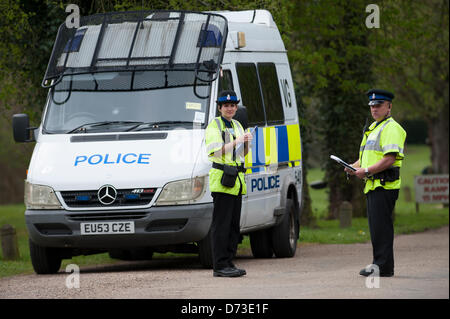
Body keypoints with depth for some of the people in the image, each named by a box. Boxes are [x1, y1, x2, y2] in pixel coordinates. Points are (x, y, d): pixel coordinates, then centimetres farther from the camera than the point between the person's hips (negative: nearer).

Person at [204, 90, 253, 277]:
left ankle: (228, 263, 13)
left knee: (234, 225, 8)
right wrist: (236, 141, -20)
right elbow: (216, 152, -14)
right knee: (221, 225, -9)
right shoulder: (214, 125, -4)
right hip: (221, 179, -8)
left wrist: (247, 143, 2)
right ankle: (220, 266, -10)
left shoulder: (237, 126, 19)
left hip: (237, 180, 8)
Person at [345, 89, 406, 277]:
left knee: (381, 226, -12)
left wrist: (367, 171, -20)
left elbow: (390, 159, -19)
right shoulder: (373, 128, 23)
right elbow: (367, 157, 29)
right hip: (373, 185, 10)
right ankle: (379, 264, 13)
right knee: (376, 226, 10)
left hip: (384, 185, -10)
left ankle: (383, 266, -12)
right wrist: (354, 167, 9)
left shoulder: (391, 128, -9)